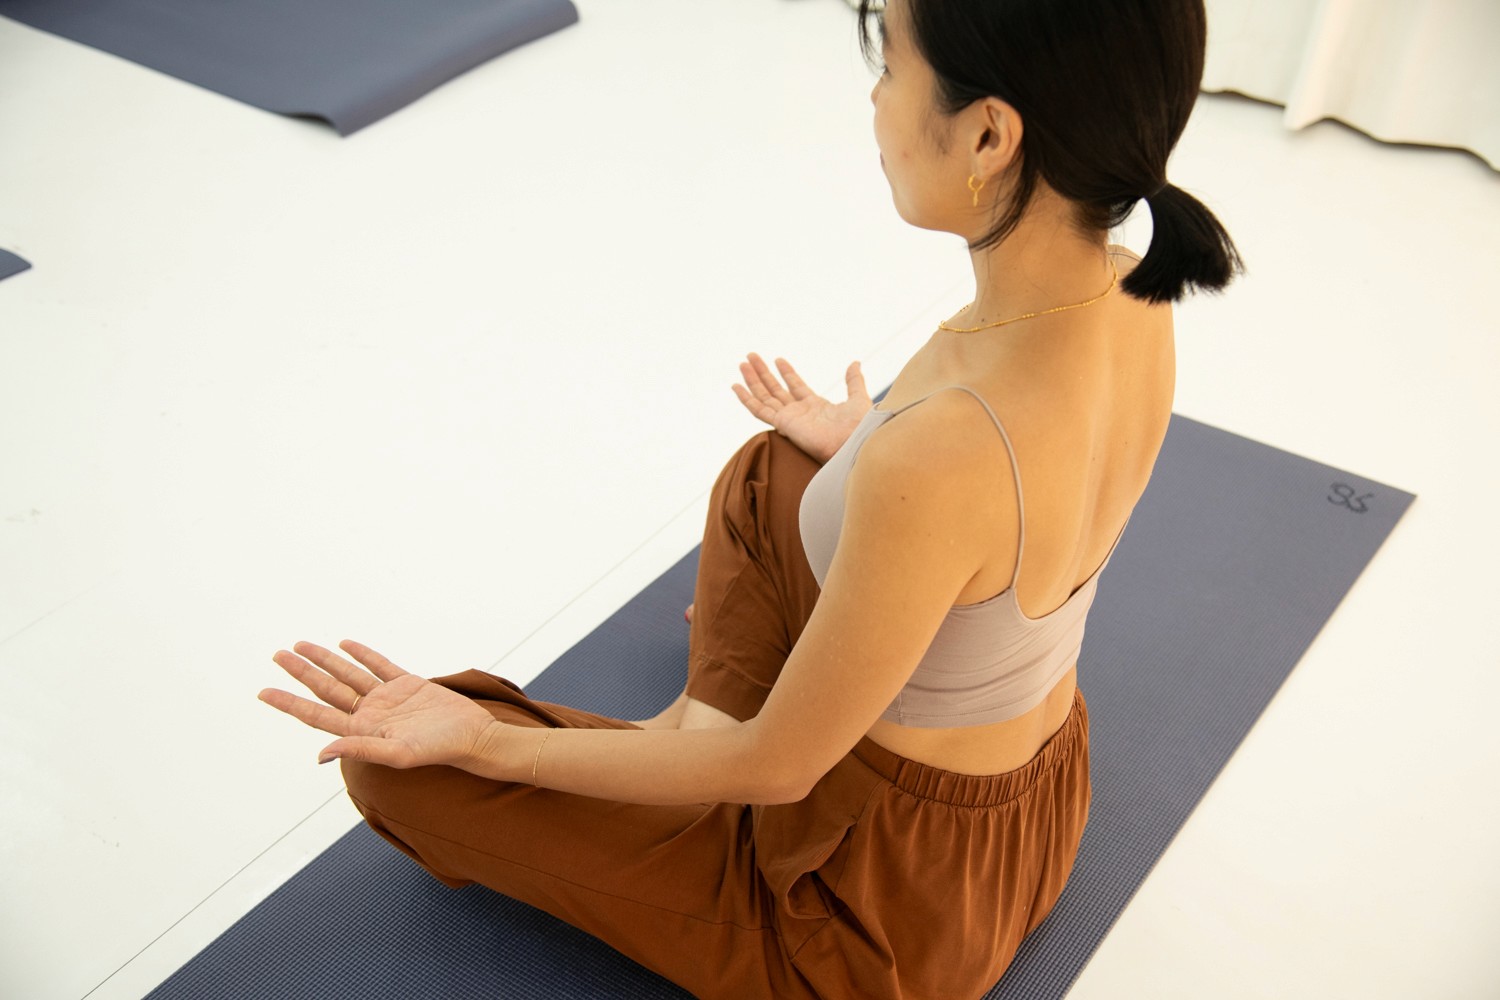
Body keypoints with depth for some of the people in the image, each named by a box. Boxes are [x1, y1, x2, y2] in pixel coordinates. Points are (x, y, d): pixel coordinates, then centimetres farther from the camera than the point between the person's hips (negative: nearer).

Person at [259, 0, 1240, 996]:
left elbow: (775, 766, -25)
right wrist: (864, 449, 24)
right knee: (768, 474, 24)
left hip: (898, 907, -7)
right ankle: (712, 730, 19)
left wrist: (478, 741, -15)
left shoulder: (929, 465, -40)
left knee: (397, 763, -2)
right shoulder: (1137, 300, -15)